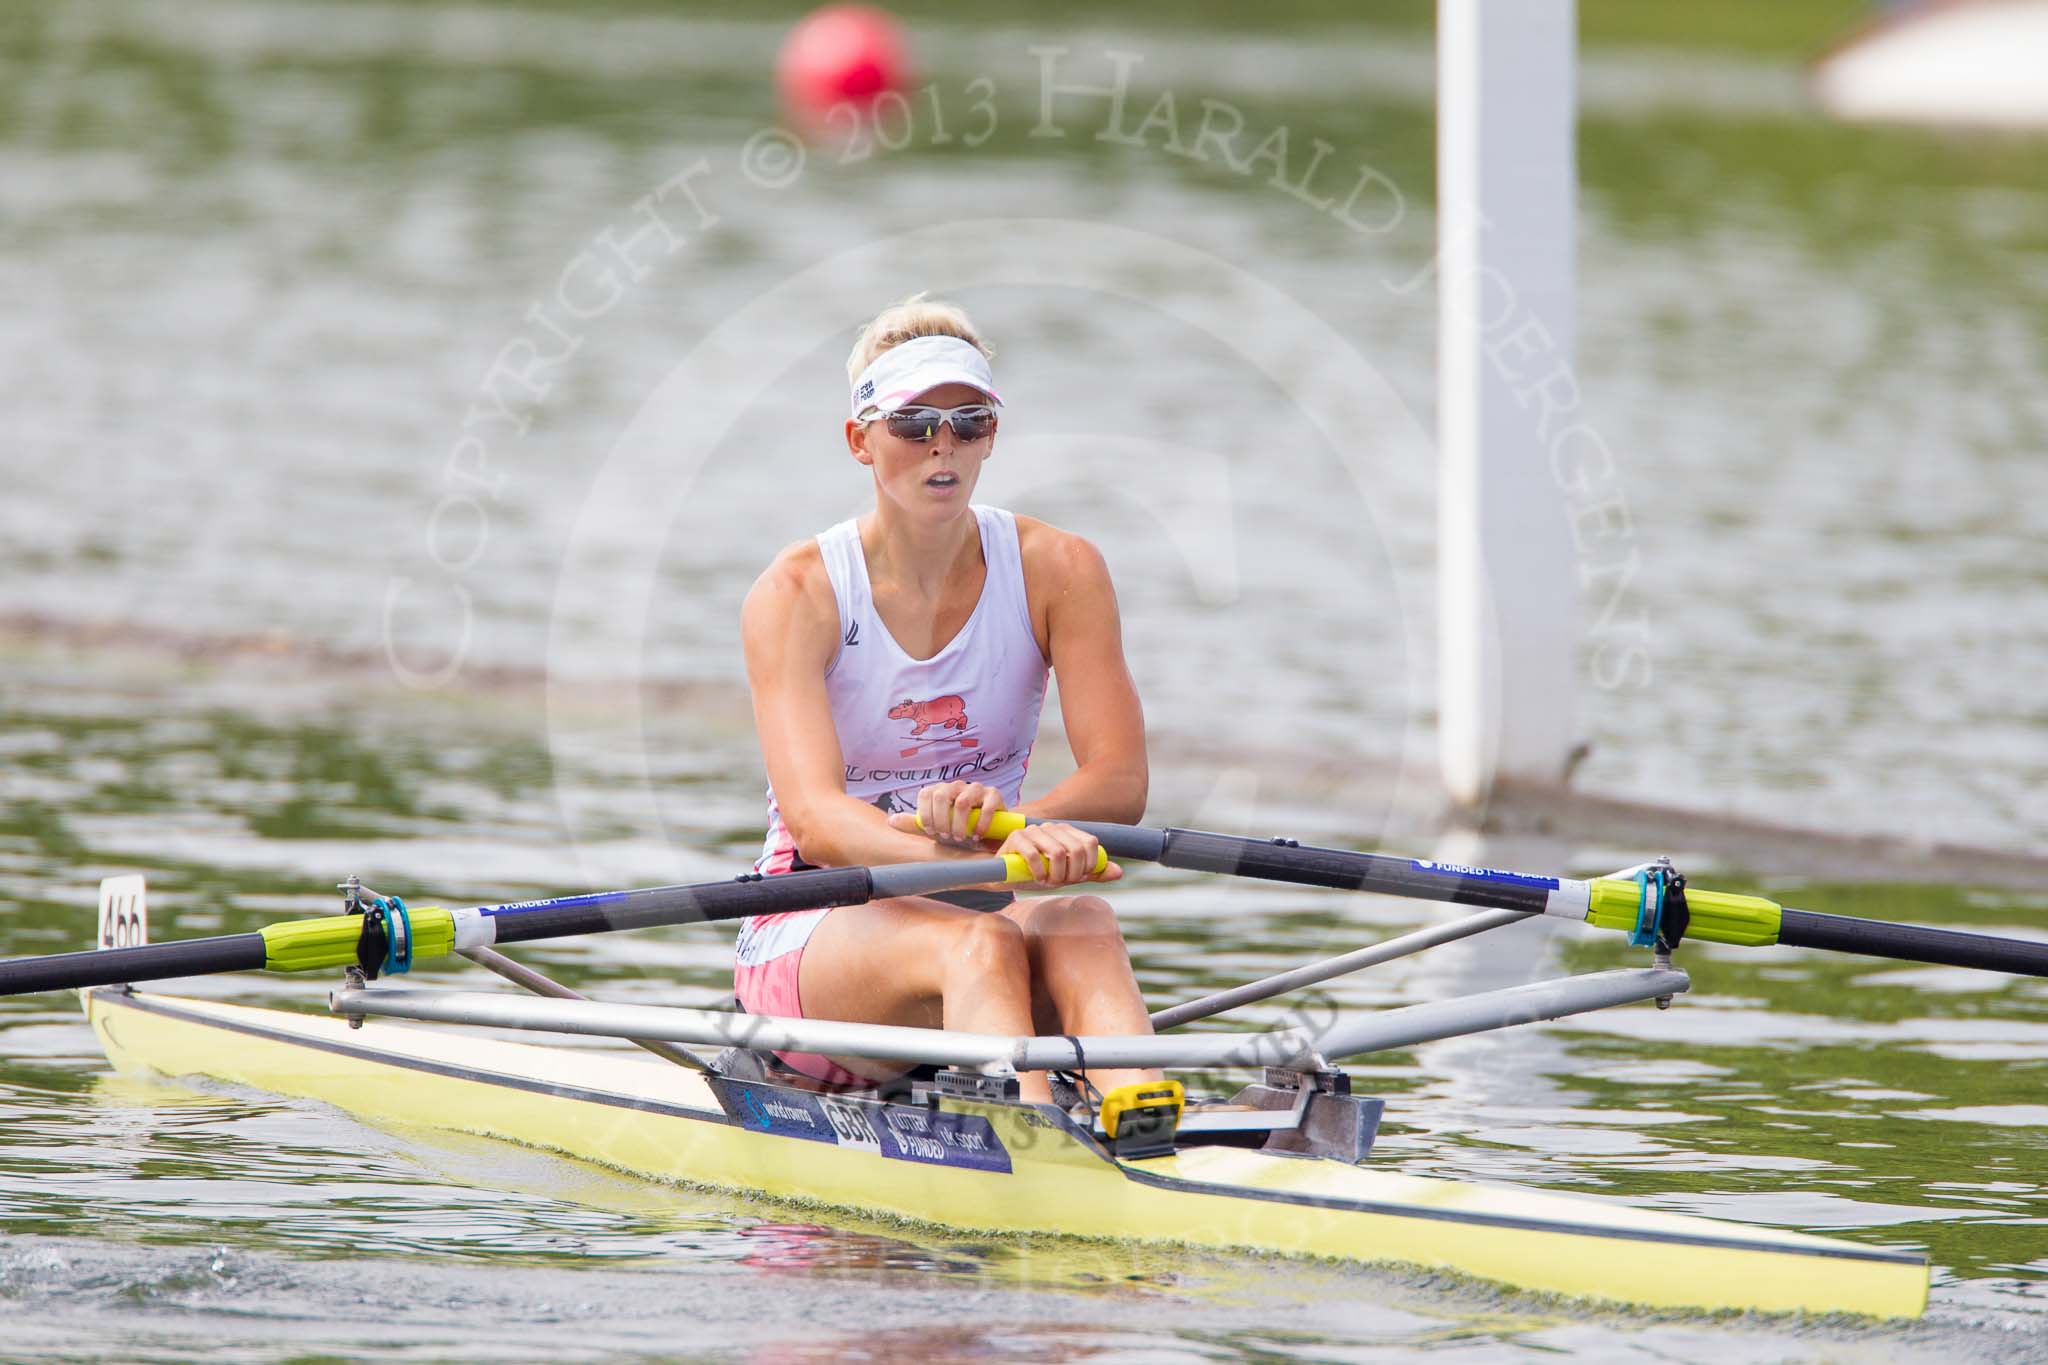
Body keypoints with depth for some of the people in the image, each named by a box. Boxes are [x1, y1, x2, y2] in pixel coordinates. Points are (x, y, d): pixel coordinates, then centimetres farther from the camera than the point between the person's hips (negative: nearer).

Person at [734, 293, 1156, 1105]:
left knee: (1081, 926, -34)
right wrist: (974, 855, -45)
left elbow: (1119, 783, -12)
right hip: (811, 935, -2)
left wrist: (1006, 822, -35)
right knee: (978, 943, -36)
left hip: (977, 914, 2)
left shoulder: (1057, 572, -1)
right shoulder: (796, 596, -10)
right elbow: (814, 818, -25)